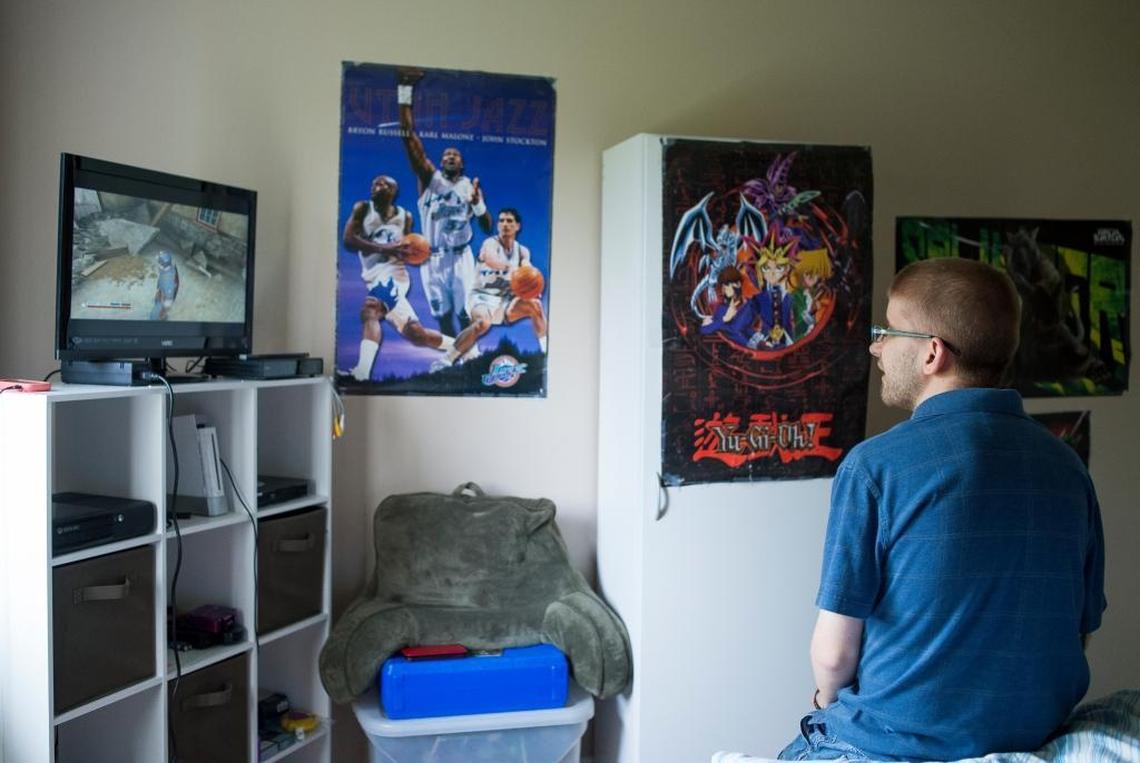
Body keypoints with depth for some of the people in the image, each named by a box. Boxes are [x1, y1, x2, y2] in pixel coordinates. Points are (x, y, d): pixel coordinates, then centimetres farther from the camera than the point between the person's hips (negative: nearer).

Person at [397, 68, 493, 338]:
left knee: (465, 314, -4)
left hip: (461, 257, 0)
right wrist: (405, 91, -22)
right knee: (443, 314, 7)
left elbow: (488, 228, 4)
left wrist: (478, 204, -17)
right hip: (433, 258, 0)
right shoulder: (430, 178, -1)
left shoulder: (471, 187, 4)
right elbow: (410, 137, -13)